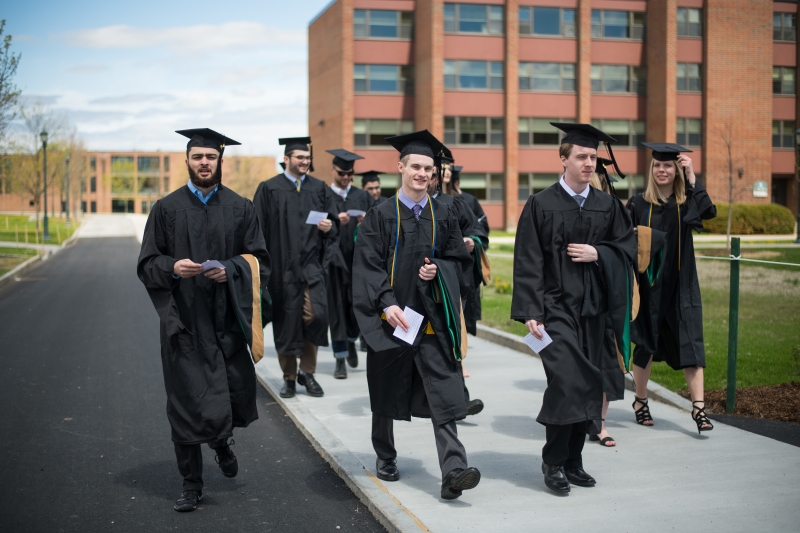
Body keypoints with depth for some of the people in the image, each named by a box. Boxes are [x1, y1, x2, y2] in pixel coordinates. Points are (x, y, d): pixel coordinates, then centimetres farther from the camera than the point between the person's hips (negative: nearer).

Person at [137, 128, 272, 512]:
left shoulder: (240, 208, 7)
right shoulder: (167, 209, 4)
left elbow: (261, 261, 5)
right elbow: (146, 264, 4)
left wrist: (231, 270, -14)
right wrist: (173, 267, -16)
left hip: (226, 320, 1)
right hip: (183, 322, -1)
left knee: (234, 393, 4)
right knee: (186, 404, 0)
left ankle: (221, 440, 39)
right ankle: (191, 486, 14)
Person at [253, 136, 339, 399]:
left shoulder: (319, 188, 11)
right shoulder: (269, 189, 2)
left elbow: (334, 220, 15)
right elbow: (260, 229, 0)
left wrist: (329, 226, -8)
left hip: (311, 264, 2)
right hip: (282, 266, -1)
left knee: (315, 315, -11)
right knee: (285, 320, 2)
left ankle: (307, 372, 7)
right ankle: (289, 377, 16)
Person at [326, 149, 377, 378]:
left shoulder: (363, 197, 12)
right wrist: (335, 222, -20)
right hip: (334, 258, -2)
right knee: (337, 306, -2)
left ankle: (351, 340, 32)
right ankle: (340, 359, 5)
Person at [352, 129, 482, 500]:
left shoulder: (443, 215, 8)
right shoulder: (381, 215, -1)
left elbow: (458, 259, 12)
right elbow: (368, 265, -6)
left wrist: (437, 270, -9)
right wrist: (387, 303, -18)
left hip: (432, 316, 1)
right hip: (392, 317, -1)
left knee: (443, 392, -9)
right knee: (387, 390, 12)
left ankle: (453, 470, -15)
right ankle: (385, 457, 33)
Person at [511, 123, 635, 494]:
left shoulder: (607, 206, 9)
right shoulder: (541, 205, -4)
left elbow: (628, 247, 11)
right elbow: (527, 262, -8)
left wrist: (598, 253, -9)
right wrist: (530, 312, -14)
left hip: (592, 309, 5)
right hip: (555, 307, -5)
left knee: (585, 384, 8)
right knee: (566, 380, -15)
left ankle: (572, 461, 20)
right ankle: (553, 461, 0)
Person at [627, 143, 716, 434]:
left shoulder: (686, 202, 2)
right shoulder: (638, 204, 0)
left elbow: (709, 212, -19)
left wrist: (691, 176, -20)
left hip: (681, 286, 1)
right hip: (648, 285, 0)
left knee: (689, 342, -7)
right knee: (646, 345, 9)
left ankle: (698, 407, -7)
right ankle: (640, 402, 25)